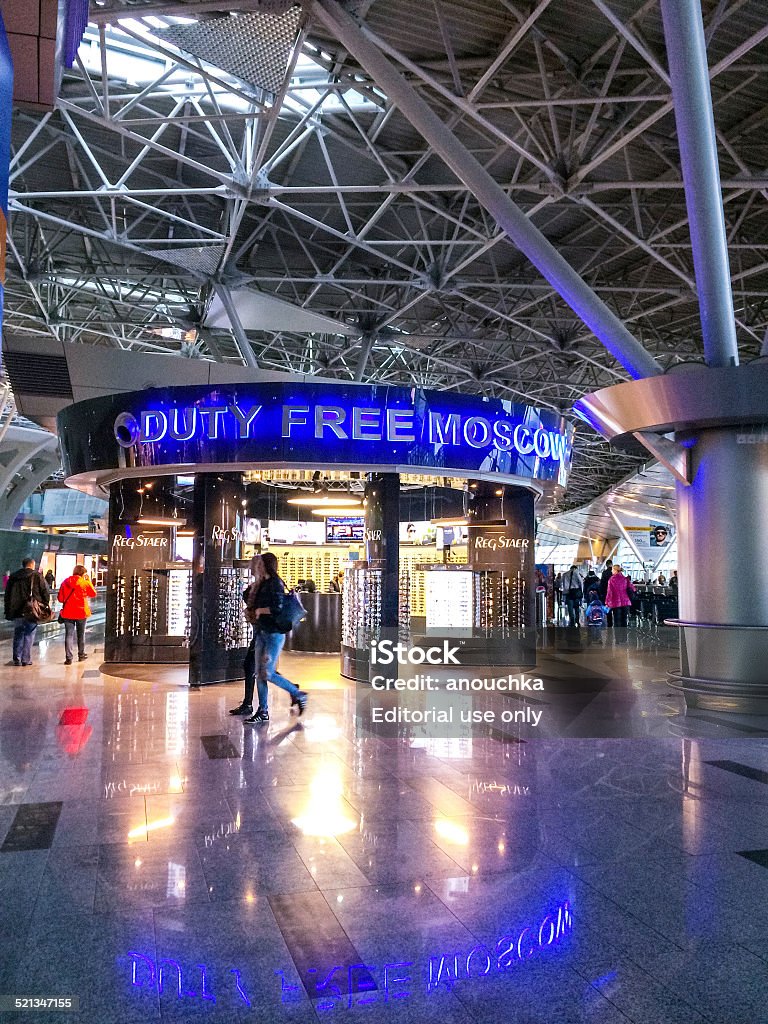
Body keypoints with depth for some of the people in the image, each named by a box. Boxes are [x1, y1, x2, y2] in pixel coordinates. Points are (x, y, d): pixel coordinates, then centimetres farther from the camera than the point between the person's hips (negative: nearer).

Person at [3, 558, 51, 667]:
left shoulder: (12, 577, 11)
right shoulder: (37, 576, -4)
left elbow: (7, 595, 14)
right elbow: (45, 592, -7)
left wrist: (8, 611, 18)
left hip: (16, 612, 4)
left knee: (18, 635, 13)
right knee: (29, 635, 2)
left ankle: (17, 659, 11)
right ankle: (26, 659, 2)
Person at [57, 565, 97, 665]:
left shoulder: (65, 582, -1)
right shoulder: (84, 583, -7)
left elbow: (60, 598, 1)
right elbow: (93, 593, 4)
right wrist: (88, 581, 9)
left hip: (68, 613, 1)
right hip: (81, 612, -1)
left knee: (69, 635, 1)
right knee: (81, 634, 15)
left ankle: (68, 657, -6)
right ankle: (81, 655, 25)